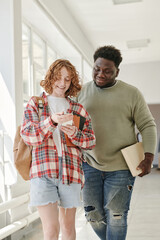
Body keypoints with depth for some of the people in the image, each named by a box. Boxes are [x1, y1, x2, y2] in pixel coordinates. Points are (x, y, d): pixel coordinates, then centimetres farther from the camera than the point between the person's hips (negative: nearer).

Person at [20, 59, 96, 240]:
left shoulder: (78, 109, 15)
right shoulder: (35, 103, 10)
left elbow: (91, 141, 12)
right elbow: (27, 136, -2)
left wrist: (74, 133, -9)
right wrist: (52, 121, -18)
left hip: (71, 170, 3)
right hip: (42, 170, -2)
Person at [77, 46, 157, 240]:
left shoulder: (132, 94, -1)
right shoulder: (81, 92, 5)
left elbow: (147, 126, -1)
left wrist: (148, 158, -11)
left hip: (121, 167, -2)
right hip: (90, 164, 3)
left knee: (115, 218, 1)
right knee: (93, 215, 8)